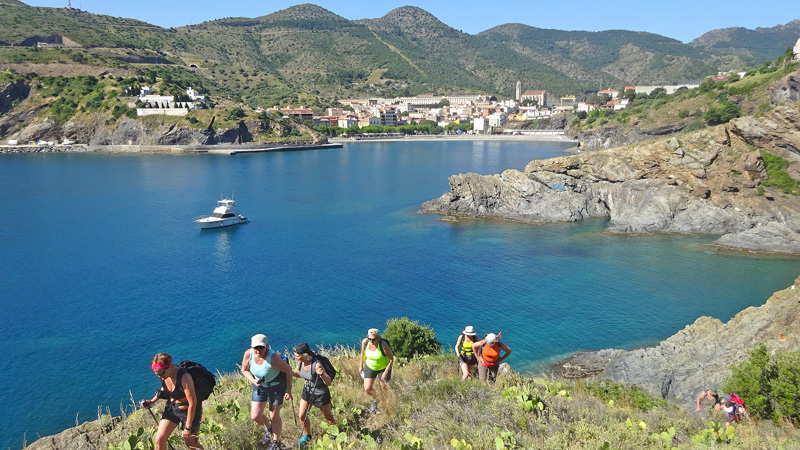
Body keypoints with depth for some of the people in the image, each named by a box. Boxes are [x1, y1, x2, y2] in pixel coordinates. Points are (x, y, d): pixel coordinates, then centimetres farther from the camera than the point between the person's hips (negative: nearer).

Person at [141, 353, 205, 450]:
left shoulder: (184, 378, -32)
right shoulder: (164, 376, -11)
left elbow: (192, 403, -28)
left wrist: (188, 428, -23)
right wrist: (152, 401, -2)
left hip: (189, 411, -6)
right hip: (171, 408, 6)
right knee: (159, 439, -6)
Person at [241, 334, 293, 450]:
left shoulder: (273, 358, -34)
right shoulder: (248, 354, -21)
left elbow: (288, 370, -20)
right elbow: (244, 370, -1)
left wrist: (288, 389, -14)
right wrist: (253, 381, -19)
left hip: (276, 386, -4)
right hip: (259, 386, 4)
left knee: (274, 417, 5)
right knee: (255, 416, 2)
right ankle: (268, 428, 38)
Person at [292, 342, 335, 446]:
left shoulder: (316, 364, -33)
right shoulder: (300, 362, -13)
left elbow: (329, 383, -32)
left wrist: (322, 374, -52)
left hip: (321, 393, -6)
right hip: (307, 391, 6)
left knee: (327, 416, 14)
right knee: (301, 416, 7)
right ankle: (307, 435, 33)